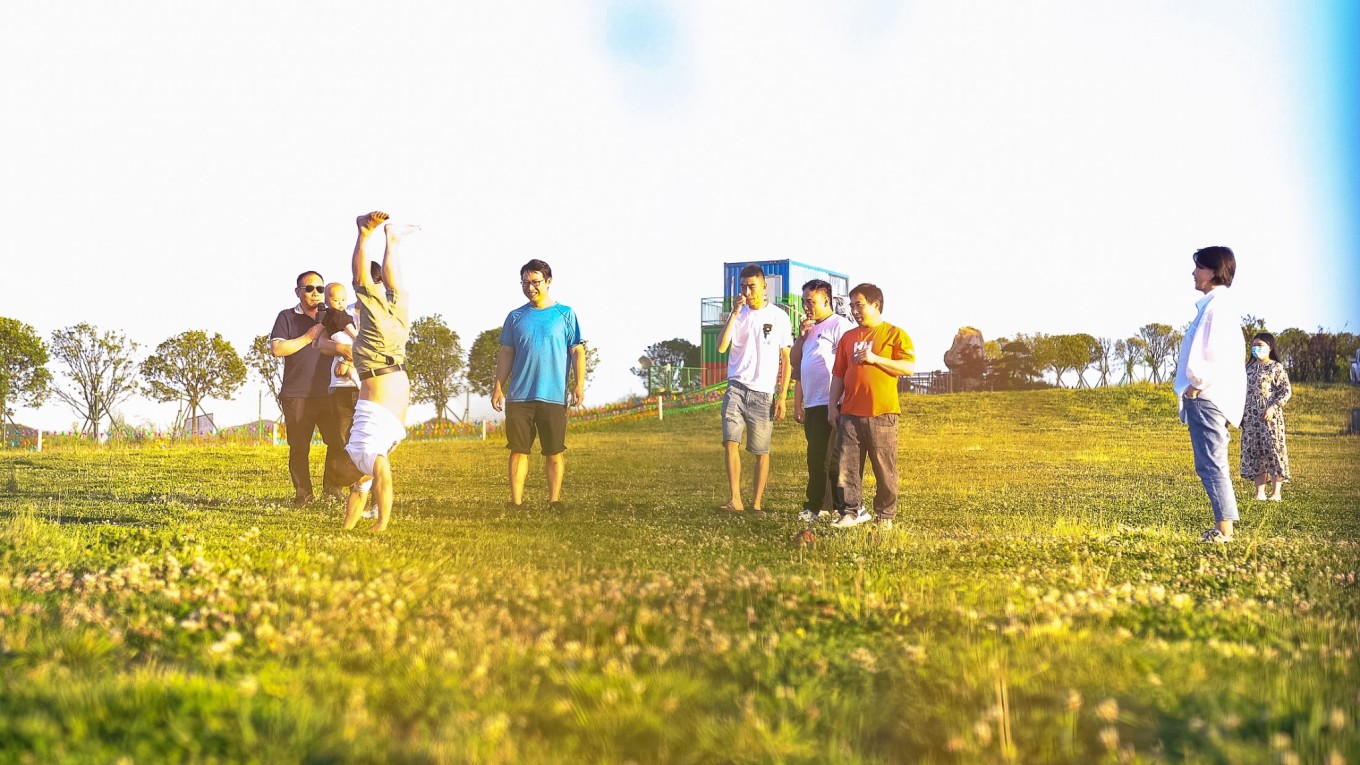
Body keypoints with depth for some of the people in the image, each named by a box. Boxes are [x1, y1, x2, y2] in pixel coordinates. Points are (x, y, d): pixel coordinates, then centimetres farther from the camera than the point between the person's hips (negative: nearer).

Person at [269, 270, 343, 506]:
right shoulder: (287, 317, 6)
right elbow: (276, 348, -7)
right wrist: (308, 337, -10)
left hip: (328, 394, 2)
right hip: (297, 395, -2)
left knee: (339, 442, -8)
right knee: (299, 448, -1)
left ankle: (333, 488, 6)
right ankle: (302, 494, 9)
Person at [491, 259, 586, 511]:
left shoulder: (565, 315, 5)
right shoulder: (516, 317, 11)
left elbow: (577, 352, 4)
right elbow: (506, 355, 13)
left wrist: (579, 384, -7)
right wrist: (498, 387, 4)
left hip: (554, 396, -2)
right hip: (519, 396, 2)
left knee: (554, 452, 1)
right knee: (518, 450, 0)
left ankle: (554, 501, 9)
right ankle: (516, 502, 3)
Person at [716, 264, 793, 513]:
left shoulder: (779, 317, 3)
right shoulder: (737, 315, 7)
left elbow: (786, 359, 5)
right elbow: (721, 347, -7)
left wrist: (782, 396, -1)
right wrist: (734, 313, -11)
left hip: (763, 393, -1)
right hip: (736, 387, 1)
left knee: (761, 451, 4)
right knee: (730, 441, -15)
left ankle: (757, 502, 13)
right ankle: (735, 500, -15)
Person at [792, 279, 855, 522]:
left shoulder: (839, 325, -8)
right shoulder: (811, 329, 19)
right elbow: (795, 362, 20)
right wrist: (801, 337, 6)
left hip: (829, 404, -9)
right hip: (812, 404, 9)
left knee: (823, 458, -7)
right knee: (817, 458, 10)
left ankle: (817, 507, -2)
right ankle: (821, 506, 15)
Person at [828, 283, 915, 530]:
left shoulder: (894, 334, 2)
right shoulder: (848, 338, 16)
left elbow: (909, 367, -9)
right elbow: (839, 374, 18)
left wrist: (875, 359, -14)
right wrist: (833, 405, 10)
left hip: (881, 414, -4)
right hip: (850, 412, 4)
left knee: (885, 469, 0)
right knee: (846, 466, 0)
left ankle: (885, 516, 9)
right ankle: (850, 512, 6)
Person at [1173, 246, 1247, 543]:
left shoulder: (1218, 304, -12)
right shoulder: (1214, 304, 19)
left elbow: (1217, 352, -21)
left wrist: (1196, 384, -15)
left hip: (1206, 396, -11)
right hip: (1206, 397, 11)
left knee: (1211, 464, -10)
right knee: (1211, 464, 13)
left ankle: (1224, 529, -9)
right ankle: (1223, 527, 16)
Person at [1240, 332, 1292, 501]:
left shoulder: (1276, 367, -2)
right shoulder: (1249, 367, 16)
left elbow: (1286, 391, -7)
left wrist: (1273, 407, -17)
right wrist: (1240, 413, 12)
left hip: (1270, 416, -6)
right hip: (1250, 417, 6)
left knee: (1273, 450, -8)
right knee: (1253, 452, 2)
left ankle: (1276, 493, -5)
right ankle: (1260, 492, 6)